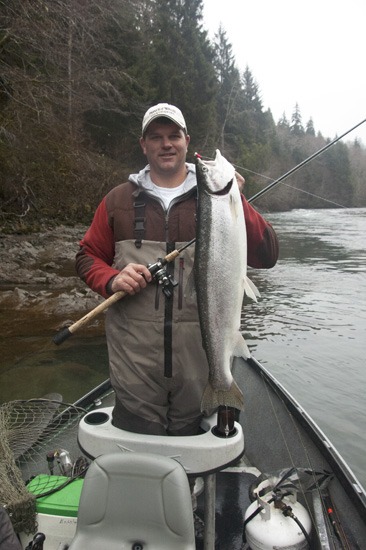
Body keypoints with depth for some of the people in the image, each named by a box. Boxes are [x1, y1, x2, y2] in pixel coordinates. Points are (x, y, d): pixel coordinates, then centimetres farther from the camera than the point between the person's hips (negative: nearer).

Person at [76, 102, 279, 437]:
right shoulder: (119, 200, 8)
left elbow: (267, 256, -3)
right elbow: (88, 256, 13)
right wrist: (112, 280, -9)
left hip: (202, 355, 0)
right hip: (135, 357, 1)